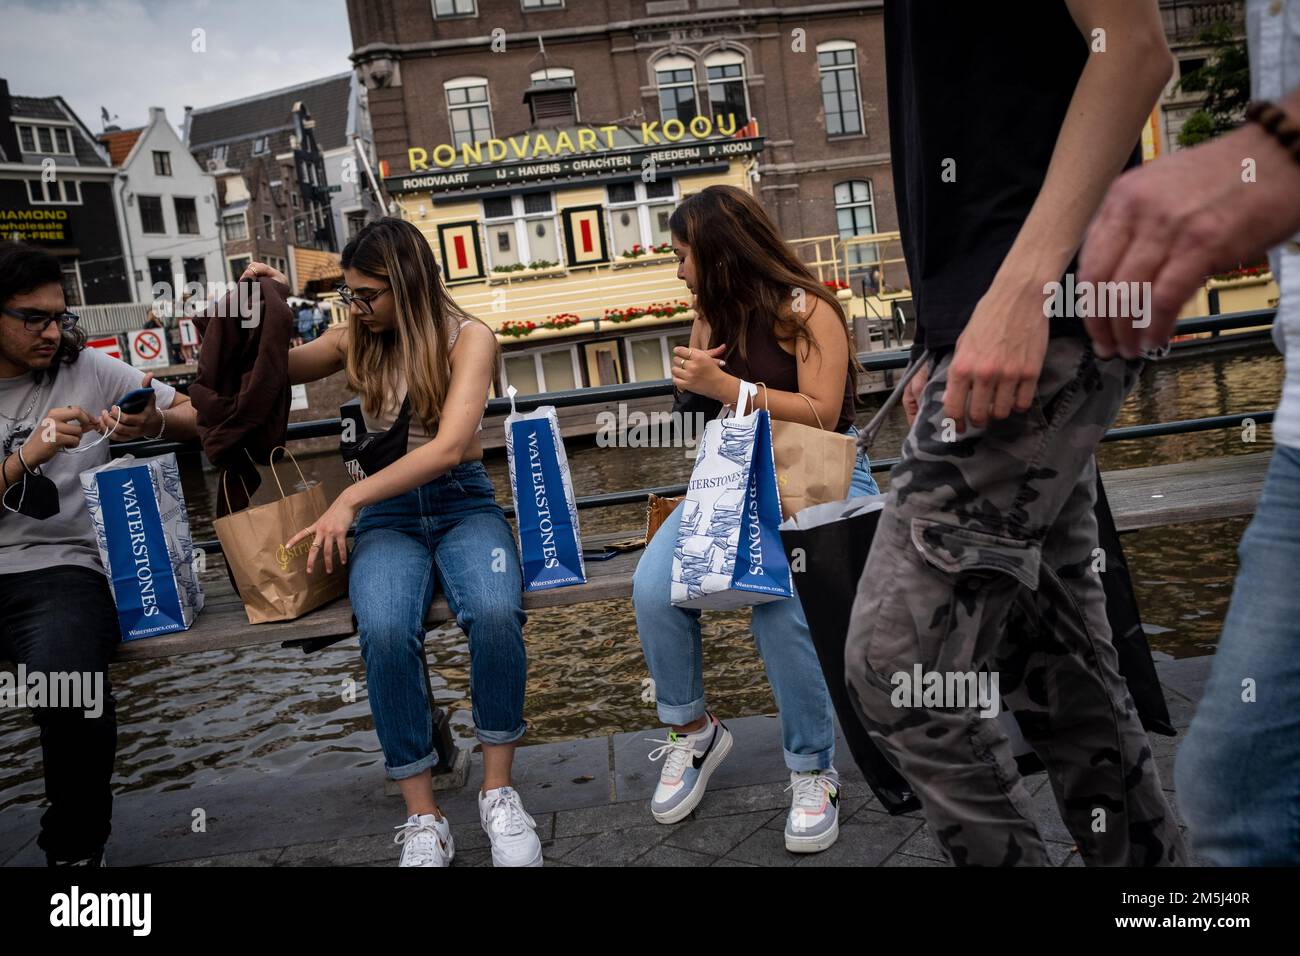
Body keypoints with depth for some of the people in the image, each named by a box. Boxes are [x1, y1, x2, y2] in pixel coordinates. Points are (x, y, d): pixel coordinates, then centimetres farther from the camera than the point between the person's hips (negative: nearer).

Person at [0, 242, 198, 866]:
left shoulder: (87, 370, 9)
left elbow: (198, 415, 11)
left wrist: (155, 424, -10)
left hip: (57, 566, -1)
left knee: (71, 699, -32)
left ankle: (77, 849, -7)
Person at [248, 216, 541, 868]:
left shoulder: (467, 338, -4)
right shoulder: (356, 341, 9)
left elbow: (450, 447, -18)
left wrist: (349, 499, -24)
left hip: (464, 503, -2)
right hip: (388, 515, 2)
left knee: (495, 613, -36)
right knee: (386, 631, -33)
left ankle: (498, 791, -15)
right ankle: (422, 817, -18)